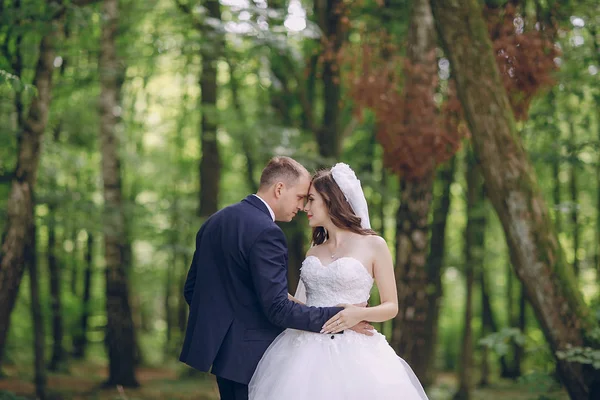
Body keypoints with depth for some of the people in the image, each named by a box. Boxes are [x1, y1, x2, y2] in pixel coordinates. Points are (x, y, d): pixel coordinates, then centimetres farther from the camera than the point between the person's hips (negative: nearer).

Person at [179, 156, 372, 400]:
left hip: (216, 345, 9)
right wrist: (339, 317, -19)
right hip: (251, 353, -9)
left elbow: (191, 288, 14)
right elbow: (278, 309, -23)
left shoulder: (215, 222, 9)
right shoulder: (265, 233, -19)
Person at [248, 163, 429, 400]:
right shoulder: (314, 251, 16)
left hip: (352, 352, -4)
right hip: (308, 352, 4)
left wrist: (359, 314, -16)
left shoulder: (373, 245, 1)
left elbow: (391, 307, 0)